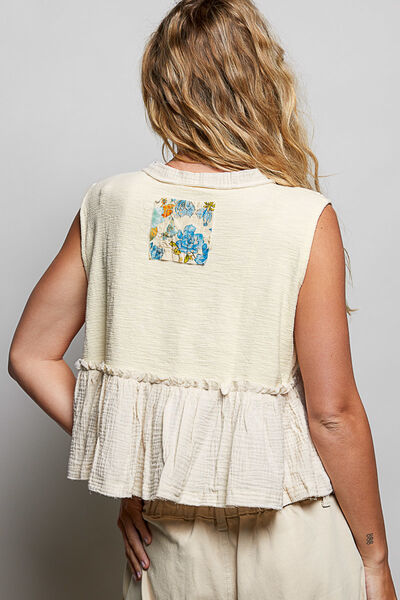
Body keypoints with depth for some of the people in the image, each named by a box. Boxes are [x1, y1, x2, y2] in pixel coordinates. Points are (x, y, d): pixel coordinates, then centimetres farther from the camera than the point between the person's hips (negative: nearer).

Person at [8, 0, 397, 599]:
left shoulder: (109, 203, -5)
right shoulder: (306, 219, -16)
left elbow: (31, 356, 1)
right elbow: (333, 412, -14)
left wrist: (129, 465, 4)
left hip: (164, 533, 2)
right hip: (288, 547, -2)